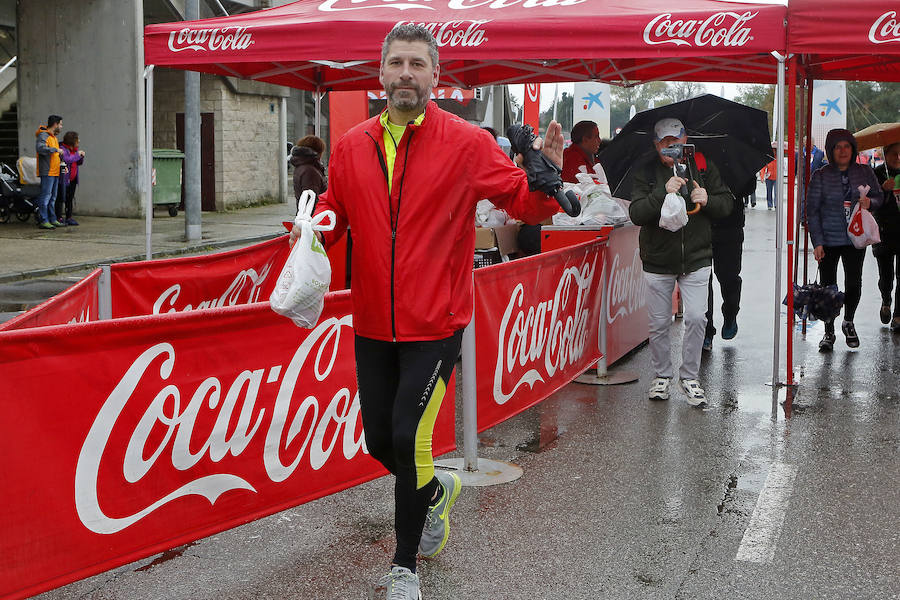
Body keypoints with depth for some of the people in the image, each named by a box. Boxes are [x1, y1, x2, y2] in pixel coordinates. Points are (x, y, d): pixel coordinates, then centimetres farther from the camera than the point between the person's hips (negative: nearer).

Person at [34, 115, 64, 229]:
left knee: (53, 197, 13)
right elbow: (40, 148, -28)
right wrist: (56, 150, -21)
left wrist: (61, 162, 14)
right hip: (47, 172, -10)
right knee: (45, 196, -9)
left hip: (55, 172, 10)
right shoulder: (43, 136, -10)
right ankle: (43, 221, -9)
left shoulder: (54, 137, 21)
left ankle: (52, 220, 18)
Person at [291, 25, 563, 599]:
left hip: (434, 325, -5)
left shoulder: (467, 142, -6)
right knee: (379, 441, 13)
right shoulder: (353, 146, 5)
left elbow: (525, 202, -5)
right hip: (373, 324, 5)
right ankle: (438, 489, 47)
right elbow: (334, 209, 17)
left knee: (407, 439, -9)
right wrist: (315, 227, -5)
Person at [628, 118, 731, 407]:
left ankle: (690, 377, 9)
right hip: (657, 262, 0)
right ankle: (661, 376, 24)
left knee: (696, 318, -7)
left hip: (695, 259, 0)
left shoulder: (703, 166, 4)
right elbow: (636, 214, -13)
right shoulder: (646, 172, -1)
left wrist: (708, 200, -14)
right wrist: (663, 192, -27)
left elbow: (726, 204, 8)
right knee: (659, 323, 5)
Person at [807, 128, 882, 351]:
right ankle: (829, 332, 18)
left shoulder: (865, 172, 4)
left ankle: (848, 322, 31)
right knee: (828, 286, 2)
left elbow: (879, 196, 15)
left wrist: (870, 202, -10)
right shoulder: (820, 176, -3)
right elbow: (812, 211, -4)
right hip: (829, 240, -2)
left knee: (854, 284, 3)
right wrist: (817, 243, -10)